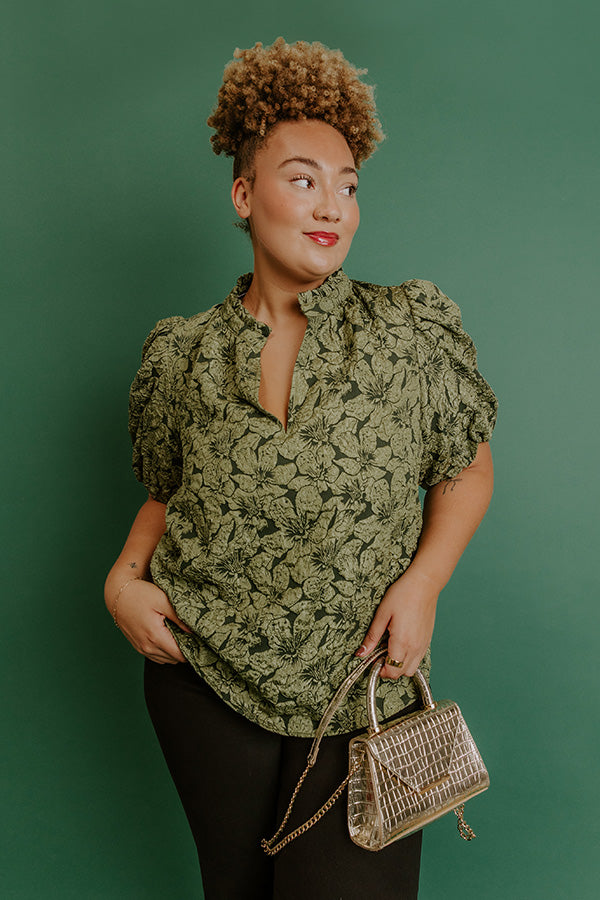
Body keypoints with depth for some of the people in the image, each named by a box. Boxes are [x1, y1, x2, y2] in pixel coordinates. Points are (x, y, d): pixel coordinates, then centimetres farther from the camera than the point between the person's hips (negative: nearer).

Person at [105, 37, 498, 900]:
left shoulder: (412, 328, -4)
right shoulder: (184, 354, 0)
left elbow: (466, 472, 5)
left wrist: (422, 581, -10)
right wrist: (124, 576, -4)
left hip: (363, 696, -1)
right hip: (206, 680, 2)